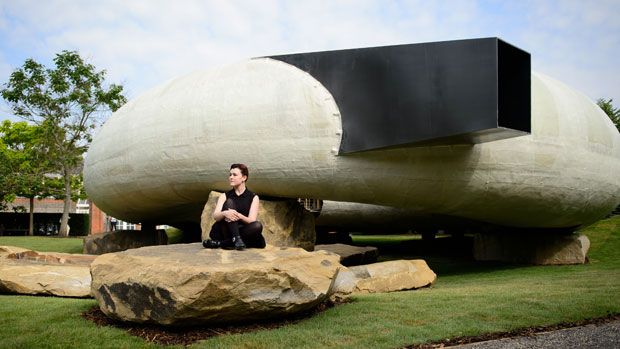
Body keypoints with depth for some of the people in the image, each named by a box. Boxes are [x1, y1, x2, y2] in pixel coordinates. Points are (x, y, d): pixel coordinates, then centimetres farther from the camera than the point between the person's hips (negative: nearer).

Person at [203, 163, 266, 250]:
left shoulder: (253, 197, 3)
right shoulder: (225, 196, 7)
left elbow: (252, 220, -10)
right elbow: (215, 216, -10)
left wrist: (239, 216, -32)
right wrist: (224, 213, -34)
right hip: (225, 232, 0)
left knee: (257, 226, -31)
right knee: (229, 202, -19)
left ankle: (220, 243, -30)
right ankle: (236, 239, -36)